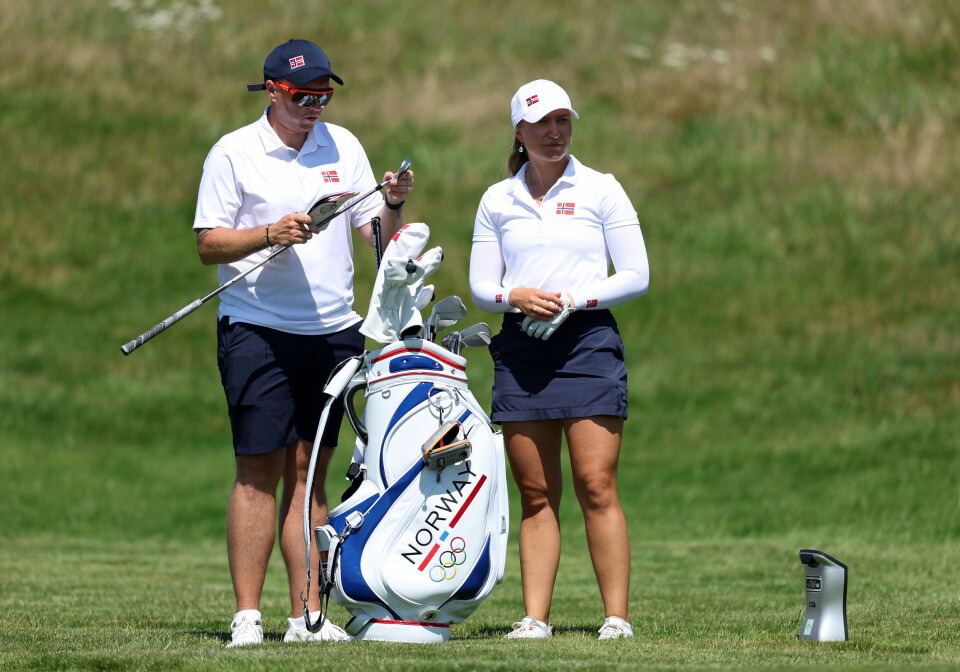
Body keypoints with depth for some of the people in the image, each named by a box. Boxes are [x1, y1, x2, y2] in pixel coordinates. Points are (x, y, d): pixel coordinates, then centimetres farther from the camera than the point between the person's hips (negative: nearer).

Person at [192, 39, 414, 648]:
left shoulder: (343, 146, 11)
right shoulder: (233, 153, -1)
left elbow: (376, 233, 12)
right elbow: (209, 245, -5)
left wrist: (394, 204, -9)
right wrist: (270, 235, -20)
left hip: (333, 330, 4)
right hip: (257, 330, -4)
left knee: (309, 472, 4)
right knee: (260, 472, -7)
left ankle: (307, 615, 5)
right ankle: (248, 616, -6)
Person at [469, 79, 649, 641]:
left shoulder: (600, 190, 5)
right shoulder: (498, 200, 12)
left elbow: (636, 276, 2)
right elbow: (481, 284, 12)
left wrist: (573, 299, -11)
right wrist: (515, 296, -10)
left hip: (588, 341, -3)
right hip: (521, 347, 3)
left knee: (596, 486, -9)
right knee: (535, 493, 2)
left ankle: (618, 616, -8)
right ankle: (536, 617, 3)